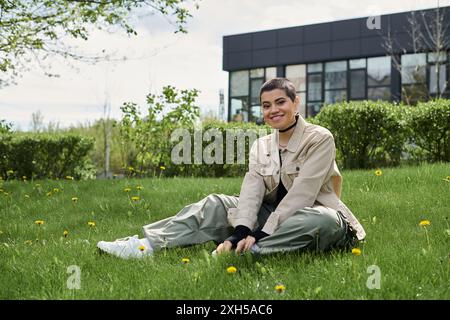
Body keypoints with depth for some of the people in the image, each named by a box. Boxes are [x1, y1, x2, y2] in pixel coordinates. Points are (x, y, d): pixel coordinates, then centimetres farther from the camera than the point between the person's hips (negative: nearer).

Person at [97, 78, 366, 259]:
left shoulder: (319, 139, -11)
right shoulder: (261, 146, 7)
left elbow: (302, 193, -21)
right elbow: (252, 190, -8)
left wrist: (261, 236, -27)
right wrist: (240, 232, -27)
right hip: (274, 216, 5)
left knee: (324, 220, -40)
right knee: (216, 204, -8)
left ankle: (249, 252, -40)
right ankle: (147, 245, -22)